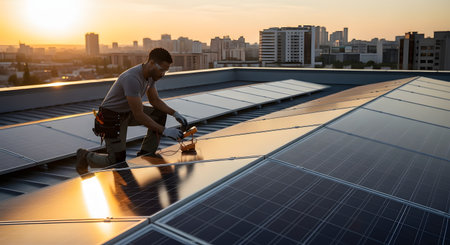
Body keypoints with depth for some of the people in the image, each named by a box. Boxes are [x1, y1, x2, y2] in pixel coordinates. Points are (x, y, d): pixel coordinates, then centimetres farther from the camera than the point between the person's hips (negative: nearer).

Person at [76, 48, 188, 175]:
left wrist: (175, 113, -8)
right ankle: (85, 156, 21)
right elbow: (139, 115, -32)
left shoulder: (150, 74, -5)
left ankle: (146, 155, 4)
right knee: (117, 161, -7)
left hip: (128, 112, 9)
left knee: (160, 114, -7)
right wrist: (164, 130, -30)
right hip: (111, 117, -9)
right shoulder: (132, 79, -33)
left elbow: (155, 100, 7)